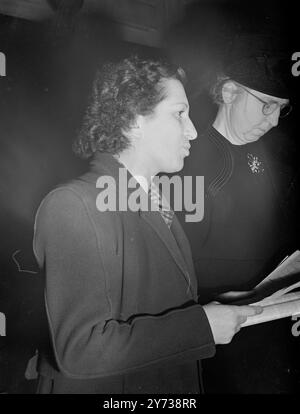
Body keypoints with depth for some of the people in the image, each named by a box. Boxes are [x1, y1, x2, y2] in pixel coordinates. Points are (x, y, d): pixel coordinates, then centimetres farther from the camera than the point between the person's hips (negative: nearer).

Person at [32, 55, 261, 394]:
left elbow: (160, 303, 8)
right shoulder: (71, 205, -22)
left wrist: (216, 305, -5)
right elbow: (81, 349, -27)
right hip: (105, 387, -7)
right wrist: (202, 325, -24)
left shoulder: (155, 201, 3)